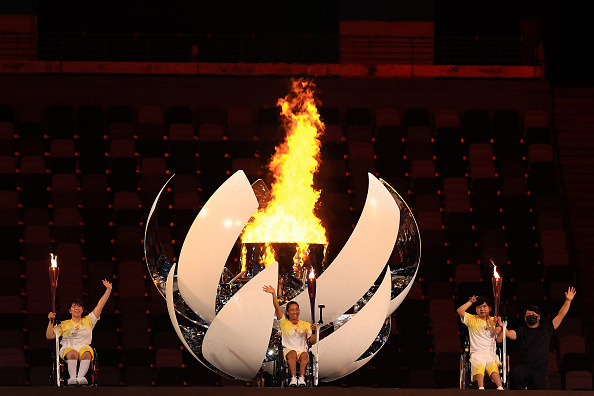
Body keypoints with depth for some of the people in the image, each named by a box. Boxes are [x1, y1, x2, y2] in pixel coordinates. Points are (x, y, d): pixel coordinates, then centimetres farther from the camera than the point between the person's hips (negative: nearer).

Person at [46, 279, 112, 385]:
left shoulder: (88, 321, 22)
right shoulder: (64, 324, 21)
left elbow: (100, 305, 19)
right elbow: (50, 336, 16)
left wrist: (108, 290, 14)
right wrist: (51, 322, 4)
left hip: (84, 347, 0)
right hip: (67, 348, 0)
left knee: (86, 354, -38)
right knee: (72, 354, -38)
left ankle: (81, 377, -54)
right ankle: (72, 378, -52)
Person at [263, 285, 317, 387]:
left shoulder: (305, 325, 15)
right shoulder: (284, 323, 10)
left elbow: (312, 341, 8)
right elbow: (277, 308, -2)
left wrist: (313, 331, -12)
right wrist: (274, 294, -13)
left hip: (302, 351, 1)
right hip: (288, 351, -1)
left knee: (304, 355, -34)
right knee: (293, 353, -36)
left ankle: (301, 378, -47)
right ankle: (293, 378, -47)